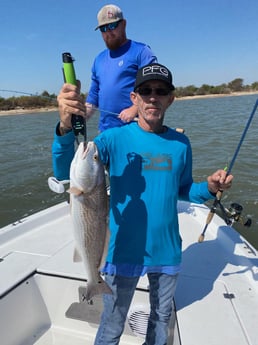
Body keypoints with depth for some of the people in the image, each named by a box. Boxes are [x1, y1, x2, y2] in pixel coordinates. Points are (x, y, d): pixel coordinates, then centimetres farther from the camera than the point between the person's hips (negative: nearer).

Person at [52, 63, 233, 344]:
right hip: (124, 252, -3)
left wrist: (210, 188, -11)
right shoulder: (115, 138, -13)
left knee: (162, 318, 27)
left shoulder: (180, 143, -3)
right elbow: (65, 173, -22)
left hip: (167, 252, 4)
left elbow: (184, 190, 8)